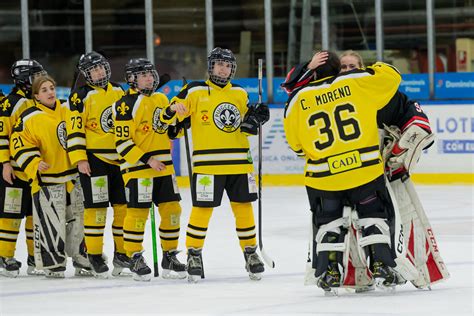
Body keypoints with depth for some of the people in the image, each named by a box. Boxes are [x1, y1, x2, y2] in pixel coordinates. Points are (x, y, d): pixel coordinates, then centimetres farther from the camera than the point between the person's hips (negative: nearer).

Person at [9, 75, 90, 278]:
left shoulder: (66, 110, 9)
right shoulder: (29, 118, -10)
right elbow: (20, 145, -13)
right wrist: (34, 163, -25)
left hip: (73, 175, 6)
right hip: (47, 178, -6)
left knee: (79, 216, 13)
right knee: (52, 222, -8)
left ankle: (79, 254, 28)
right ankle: (52, 263, 1)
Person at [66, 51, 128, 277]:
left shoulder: (119, 92, 12)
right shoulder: (81, 96, -6)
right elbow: (74, 129, -10)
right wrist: (79, 159, -16)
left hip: (120, 158, 5)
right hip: (93, 158, -5)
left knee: (124, 205, 6)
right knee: (96, 206, -6)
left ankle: (122, 252, 16)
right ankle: (94, 255, 1)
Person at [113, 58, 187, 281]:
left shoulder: (161, 99, 14)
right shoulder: (126, 105, -11)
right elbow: (122, 142, -14)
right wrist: (147, 160, -19)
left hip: (164, 167, 7)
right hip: (137, 168, -7)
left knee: (171, 210, 7)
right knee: (138, 212, -4)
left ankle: (169, 256, 18)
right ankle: (135, 258, 7)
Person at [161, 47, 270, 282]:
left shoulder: (240, 94, 13)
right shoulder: (195, 91, -2)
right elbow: (168, 117, -3)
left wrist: (255, 118, 1)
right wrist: (173, 110, -25)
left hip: (239, 162, 4)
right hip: (207, 163, -4)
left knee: (243, 207, 7)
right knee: (203, 208, -4)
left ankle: (250, 252, 18)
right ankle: (194, 253, 10)